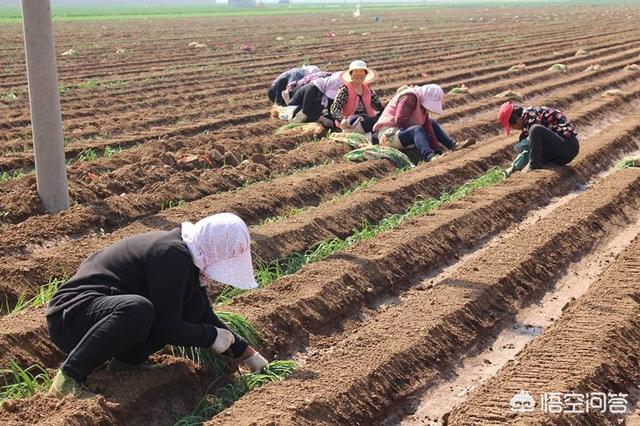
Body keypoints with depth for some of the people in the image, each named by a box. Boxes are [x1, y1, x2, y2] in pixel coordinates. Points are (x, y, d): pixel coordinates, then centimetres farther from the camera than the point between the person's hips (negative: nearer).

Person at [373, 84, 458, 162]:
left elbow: (427, 126, 4)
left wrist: (436, 147, -4)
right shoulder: (409, 98, -19)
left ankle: (453, 146, 17)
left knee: (432, 123, 15)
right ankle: (429, 157, -56)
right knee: (417, 130, -36)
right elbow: (400, 121, -29)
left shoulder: (422, 103, 10)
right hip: (390, 134, -10)